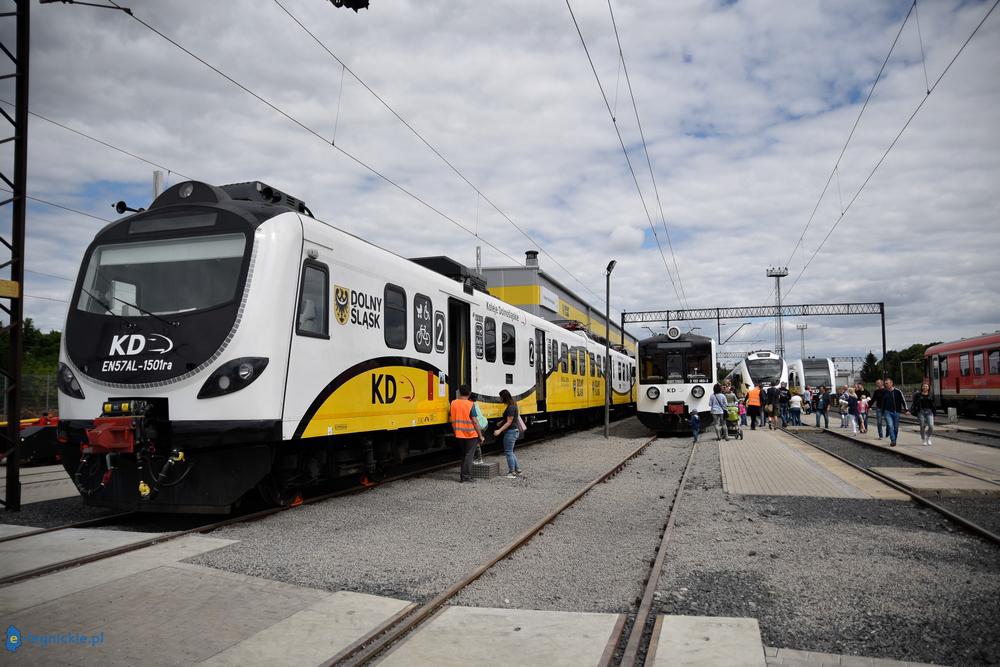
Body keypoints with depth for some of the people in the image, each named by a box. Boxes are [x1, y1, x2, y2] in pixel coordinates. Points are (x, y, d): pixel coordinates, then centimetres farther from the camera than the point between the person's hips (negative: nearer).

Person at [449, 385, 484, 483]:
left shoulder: (453, 403, 0)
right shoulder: (470, 404, -14)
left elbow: (452, 419, 6)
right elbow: (475, 421, -15)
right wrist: (480, 435, -8)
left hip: (460, 434, 5)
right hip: (471, 434, -5)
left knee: (464, 454, 18)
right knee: (469, 455, 2)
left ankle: (463, 475, 20)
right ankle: (466, 476, -1)